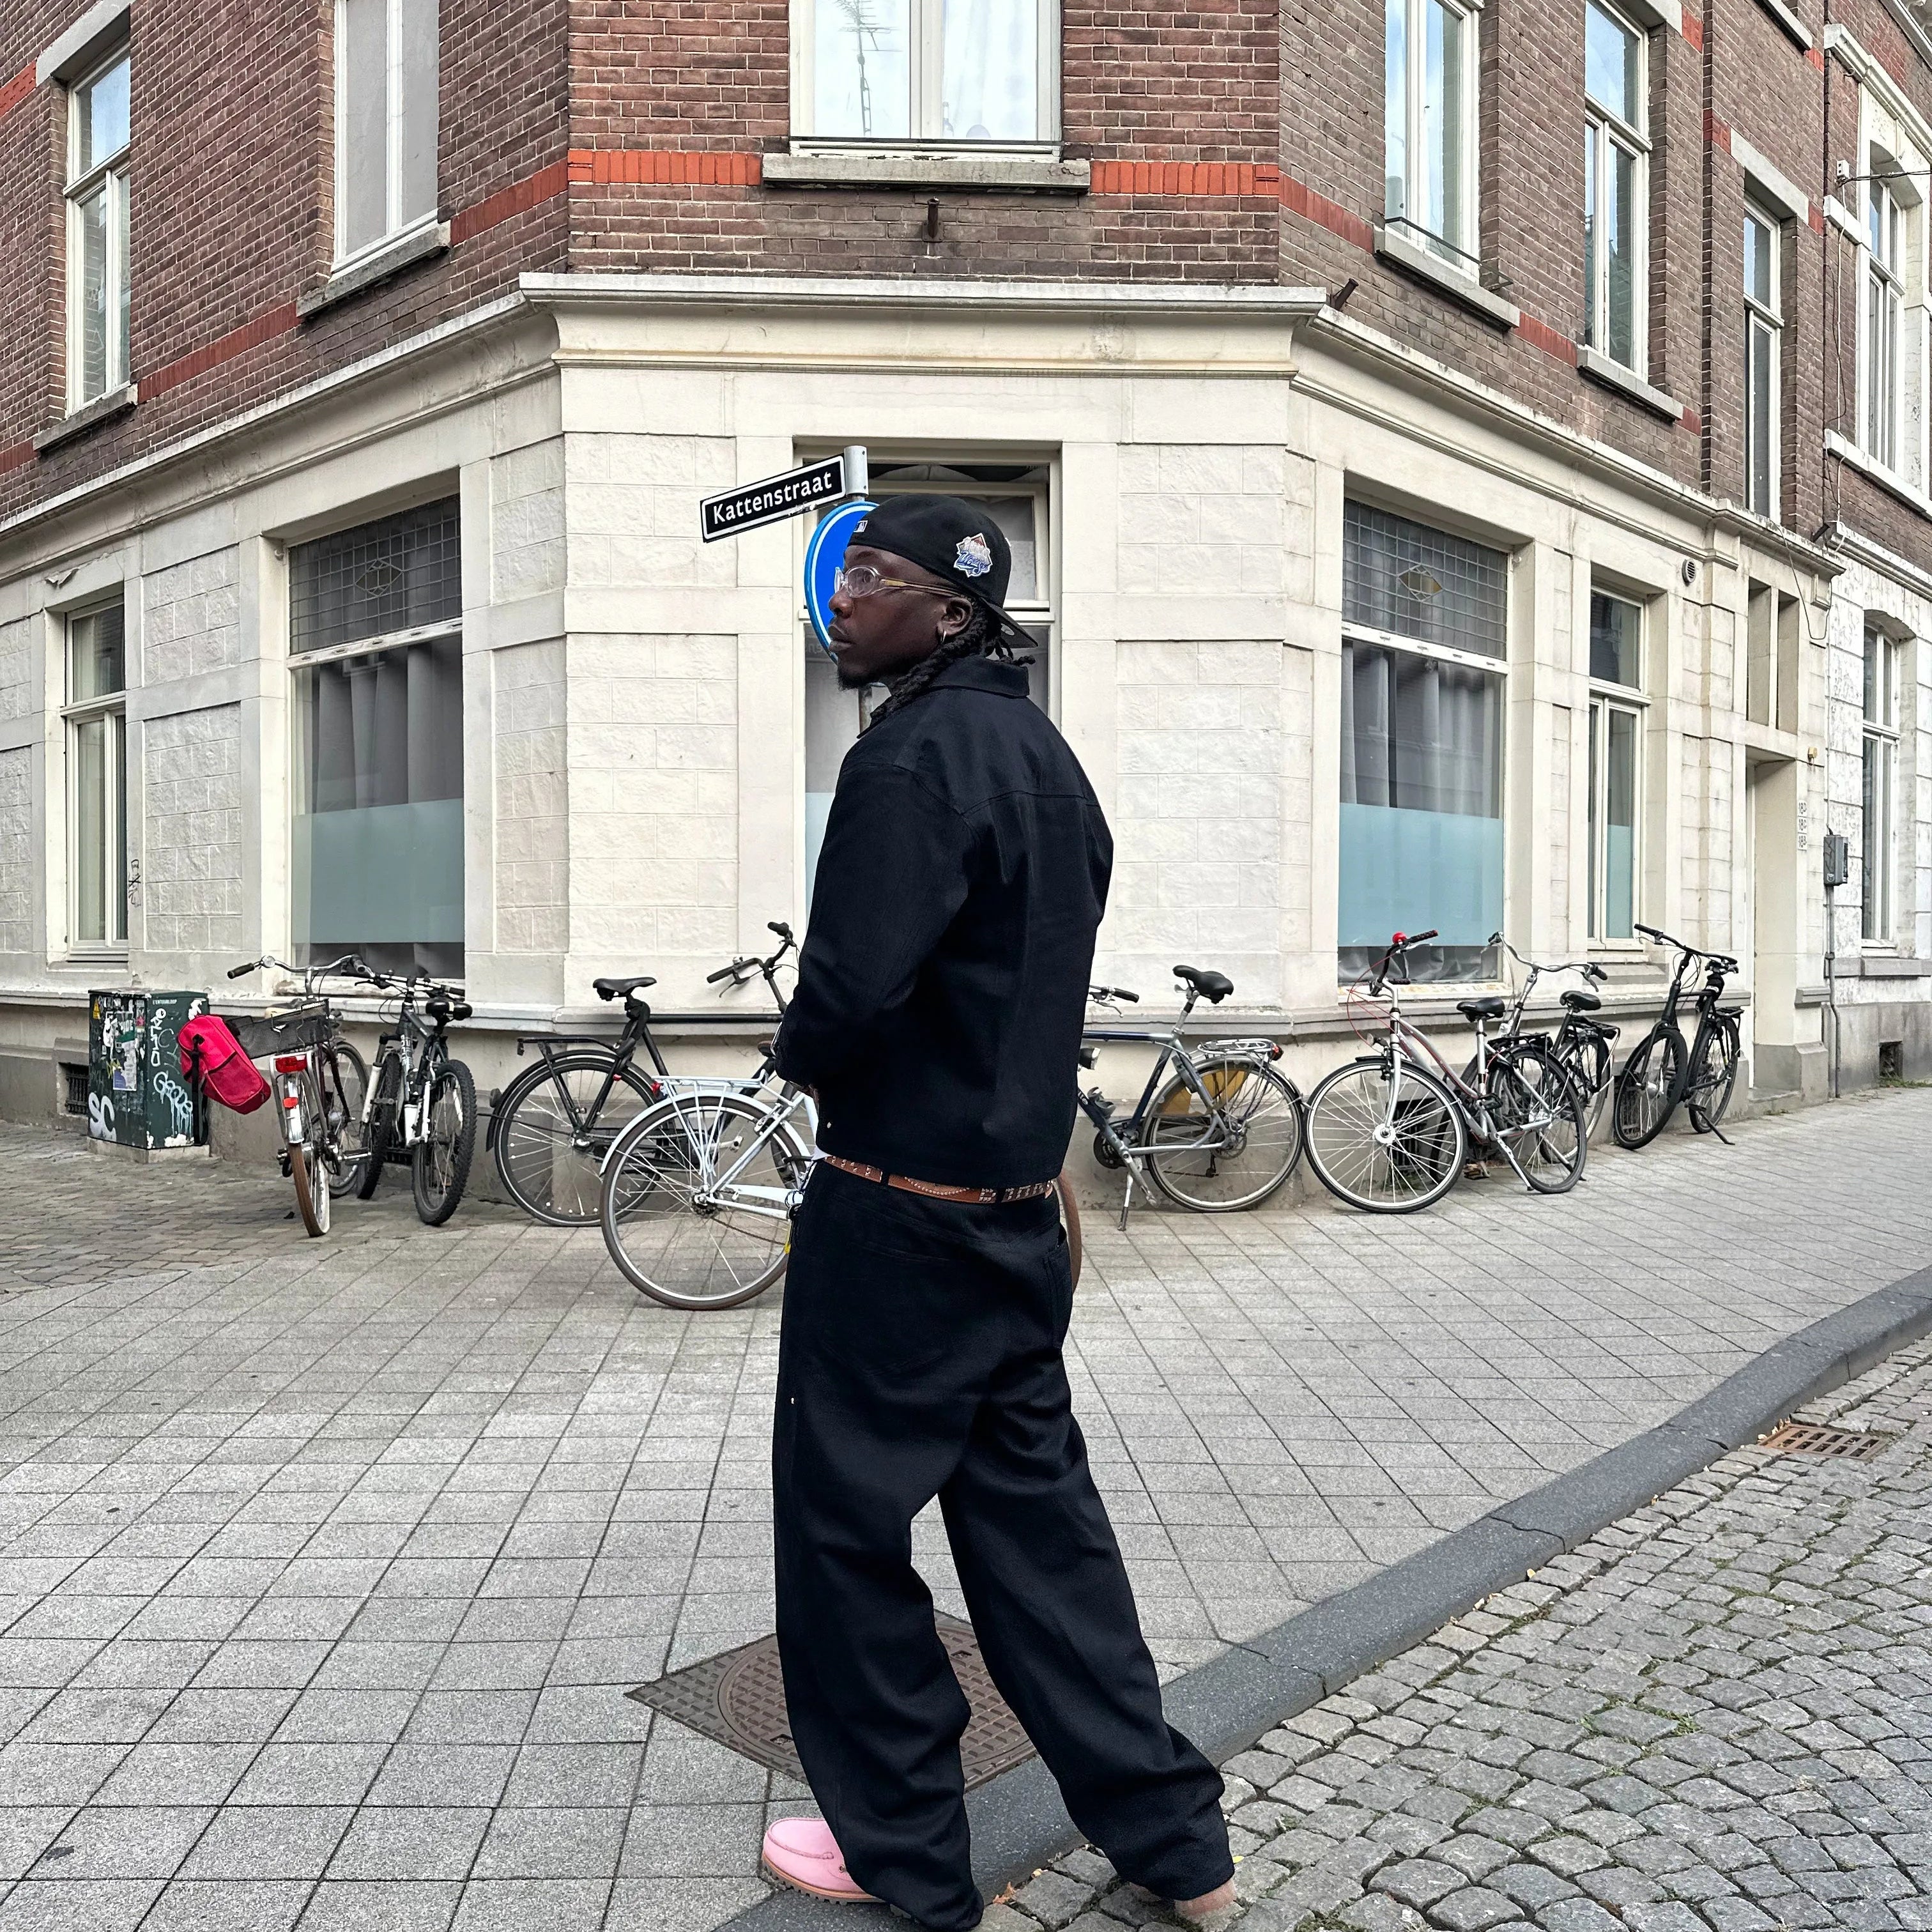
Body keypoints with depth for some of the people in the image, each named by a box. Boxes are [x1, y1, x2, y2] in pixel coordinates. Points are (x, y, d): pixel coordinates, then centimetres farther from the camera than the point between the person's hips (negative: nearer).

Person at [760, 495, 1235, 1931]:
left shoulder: (919, 753, -17)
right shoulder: (1045, 753, 12)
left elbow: (847, 998, -24)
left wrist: (799, 1053, -3)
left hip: (898, 1213, -9)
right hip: (1019, 1203, 9)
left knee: (844, 1517, 8)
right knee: (1033, 1507, 17)